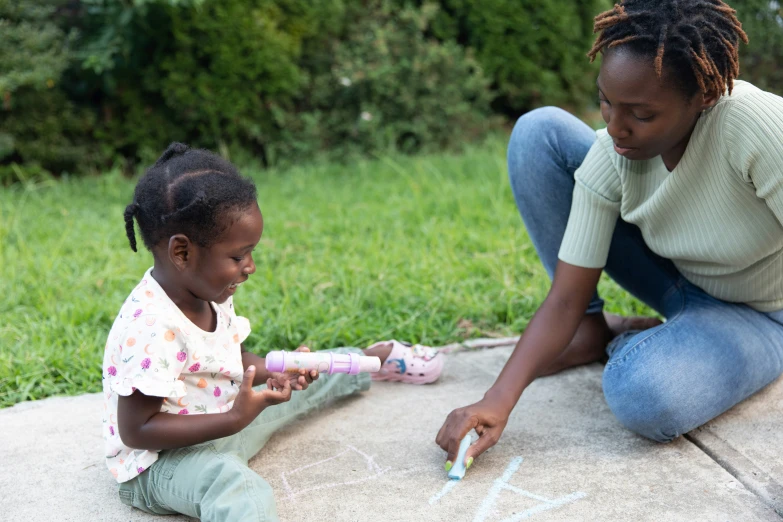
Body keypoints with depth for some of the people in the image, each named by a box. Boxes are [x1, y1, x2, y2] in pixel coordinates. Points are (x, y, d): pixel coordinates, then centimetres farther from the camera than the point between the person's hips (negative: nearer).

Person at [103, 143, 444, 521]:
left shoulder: (206, 293, -3)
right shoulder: (152, 327, -31)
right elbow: (135, 430, -29)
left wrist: (277, 372, -8)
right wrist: (234, 419, -34)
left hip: (221, 422, 9)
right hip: (160, 460, -9)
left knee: (300, 382, 22)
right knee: (239, 488, -40)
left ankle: (374, 359, 49)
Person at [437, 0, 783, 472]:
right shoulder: (611, 154, -21)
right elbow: (564, 299, -20)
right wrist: (499, 399, -33)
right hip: (680, 283, 4)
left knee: (646, 397, -39)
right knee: (538, 131, -14)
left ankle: (628, 341, 0)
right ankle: (593, 331, -3)